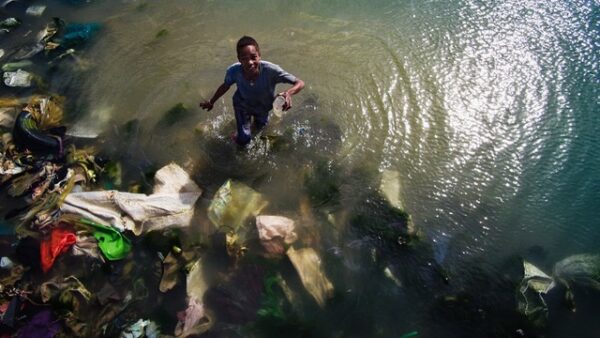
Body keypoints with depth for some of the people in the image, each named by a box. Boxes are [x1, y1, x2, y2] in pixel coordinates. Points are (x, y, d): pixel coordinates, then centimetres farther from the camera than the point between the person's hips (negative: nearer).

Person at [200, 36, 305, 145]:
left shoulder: (271, 70, -42)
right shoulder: (233, 71, -35)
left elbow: (300, 83, -37)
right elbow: (225, 86, -11)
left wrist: (288, 92, -59)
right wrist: (211, 102, 2)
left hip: (263, 106, 1)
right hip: (242, 105, -1)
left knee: (260, 127, 28)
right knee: (243, 140, -1)